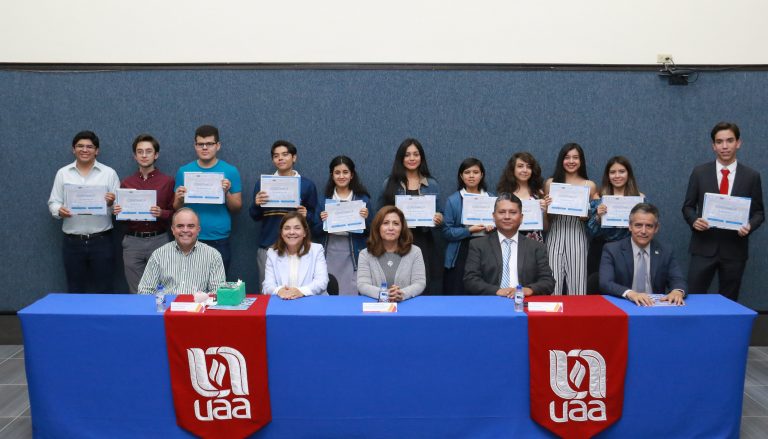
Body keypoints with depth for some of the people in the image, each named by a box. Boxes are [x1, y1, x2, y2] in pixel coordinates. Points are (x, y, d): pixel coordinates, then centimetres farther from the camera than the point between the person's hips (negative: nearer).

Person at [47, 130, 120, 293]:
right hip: (72, 242, 2)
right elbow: (53, 202, 9)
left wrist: (112, 203, -18)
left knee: (101, 291, 3)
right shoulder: (63, 173, 8)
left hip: (101, 241, -1)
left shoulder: (109, 173, 4)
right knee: (75, 290, 10)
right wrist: (59, 210, -13)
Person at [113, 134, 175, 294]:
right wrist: (117, 212, -8)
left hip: (158, 241, -2)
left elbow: (175, 213, 1)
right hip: (132, 242, 2)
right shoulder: (126, 183, 9)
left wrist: (161, 213, -19)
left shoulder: (168, 181, 2)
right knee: (136, 292, 7)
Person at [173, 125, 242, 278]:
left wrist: (227, 192, -15)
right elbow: (176, 210, 9)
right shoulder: (184, 171, 5)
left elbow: (237, 208, 3)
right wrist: (180, 199, -12)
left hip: (219, 241, -1)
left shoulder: (230, 171, 1)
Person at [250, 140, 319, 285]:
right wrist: (257, 204, -9)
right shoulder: (262, 182, 8)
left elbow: (314, 217, 8)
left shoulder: (307, 185, 4)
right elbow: (255, 217, 10)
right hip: (267, 245, 2)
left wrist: (306, 215, -12)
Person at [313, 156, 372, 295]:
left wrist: (365, 219, -13)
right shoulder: (324, 200, 8)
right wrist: (322, 221, -10)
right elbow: (315, 232, 9)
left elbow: (369, 232, 5)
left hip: (353, 256, -1)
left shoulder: (362, 199, 3)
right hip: (329, 255, 2)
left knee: (352, 294, -4)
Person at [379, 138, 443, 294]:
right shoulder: (390, 183, 5)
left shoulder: (432, 185, 9)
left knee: (426, 290, 0)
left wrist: (438, 219, -7)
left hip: (423, 243, 1)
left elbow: (440, 215, 14)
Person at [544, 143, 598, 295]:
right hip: (555, 237, 0)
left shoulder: (590, 186, 7)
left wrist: (586, 215, -7)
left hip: (577, 238, 0)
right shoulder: (550, 183, 7)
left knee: (576, 283, 0)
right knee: (553, 282, -3)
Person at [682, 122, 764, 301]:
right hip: (704, 247, -1)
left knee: (729, 301, 10)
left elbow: (759, 212, 7)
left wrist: (750, 226, -14)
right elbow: (688, 207, 7)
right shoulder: (699, 172, 2)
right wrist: (694, 220, -14)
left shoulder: (752, 176, 3)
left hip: (734, 248, 1)